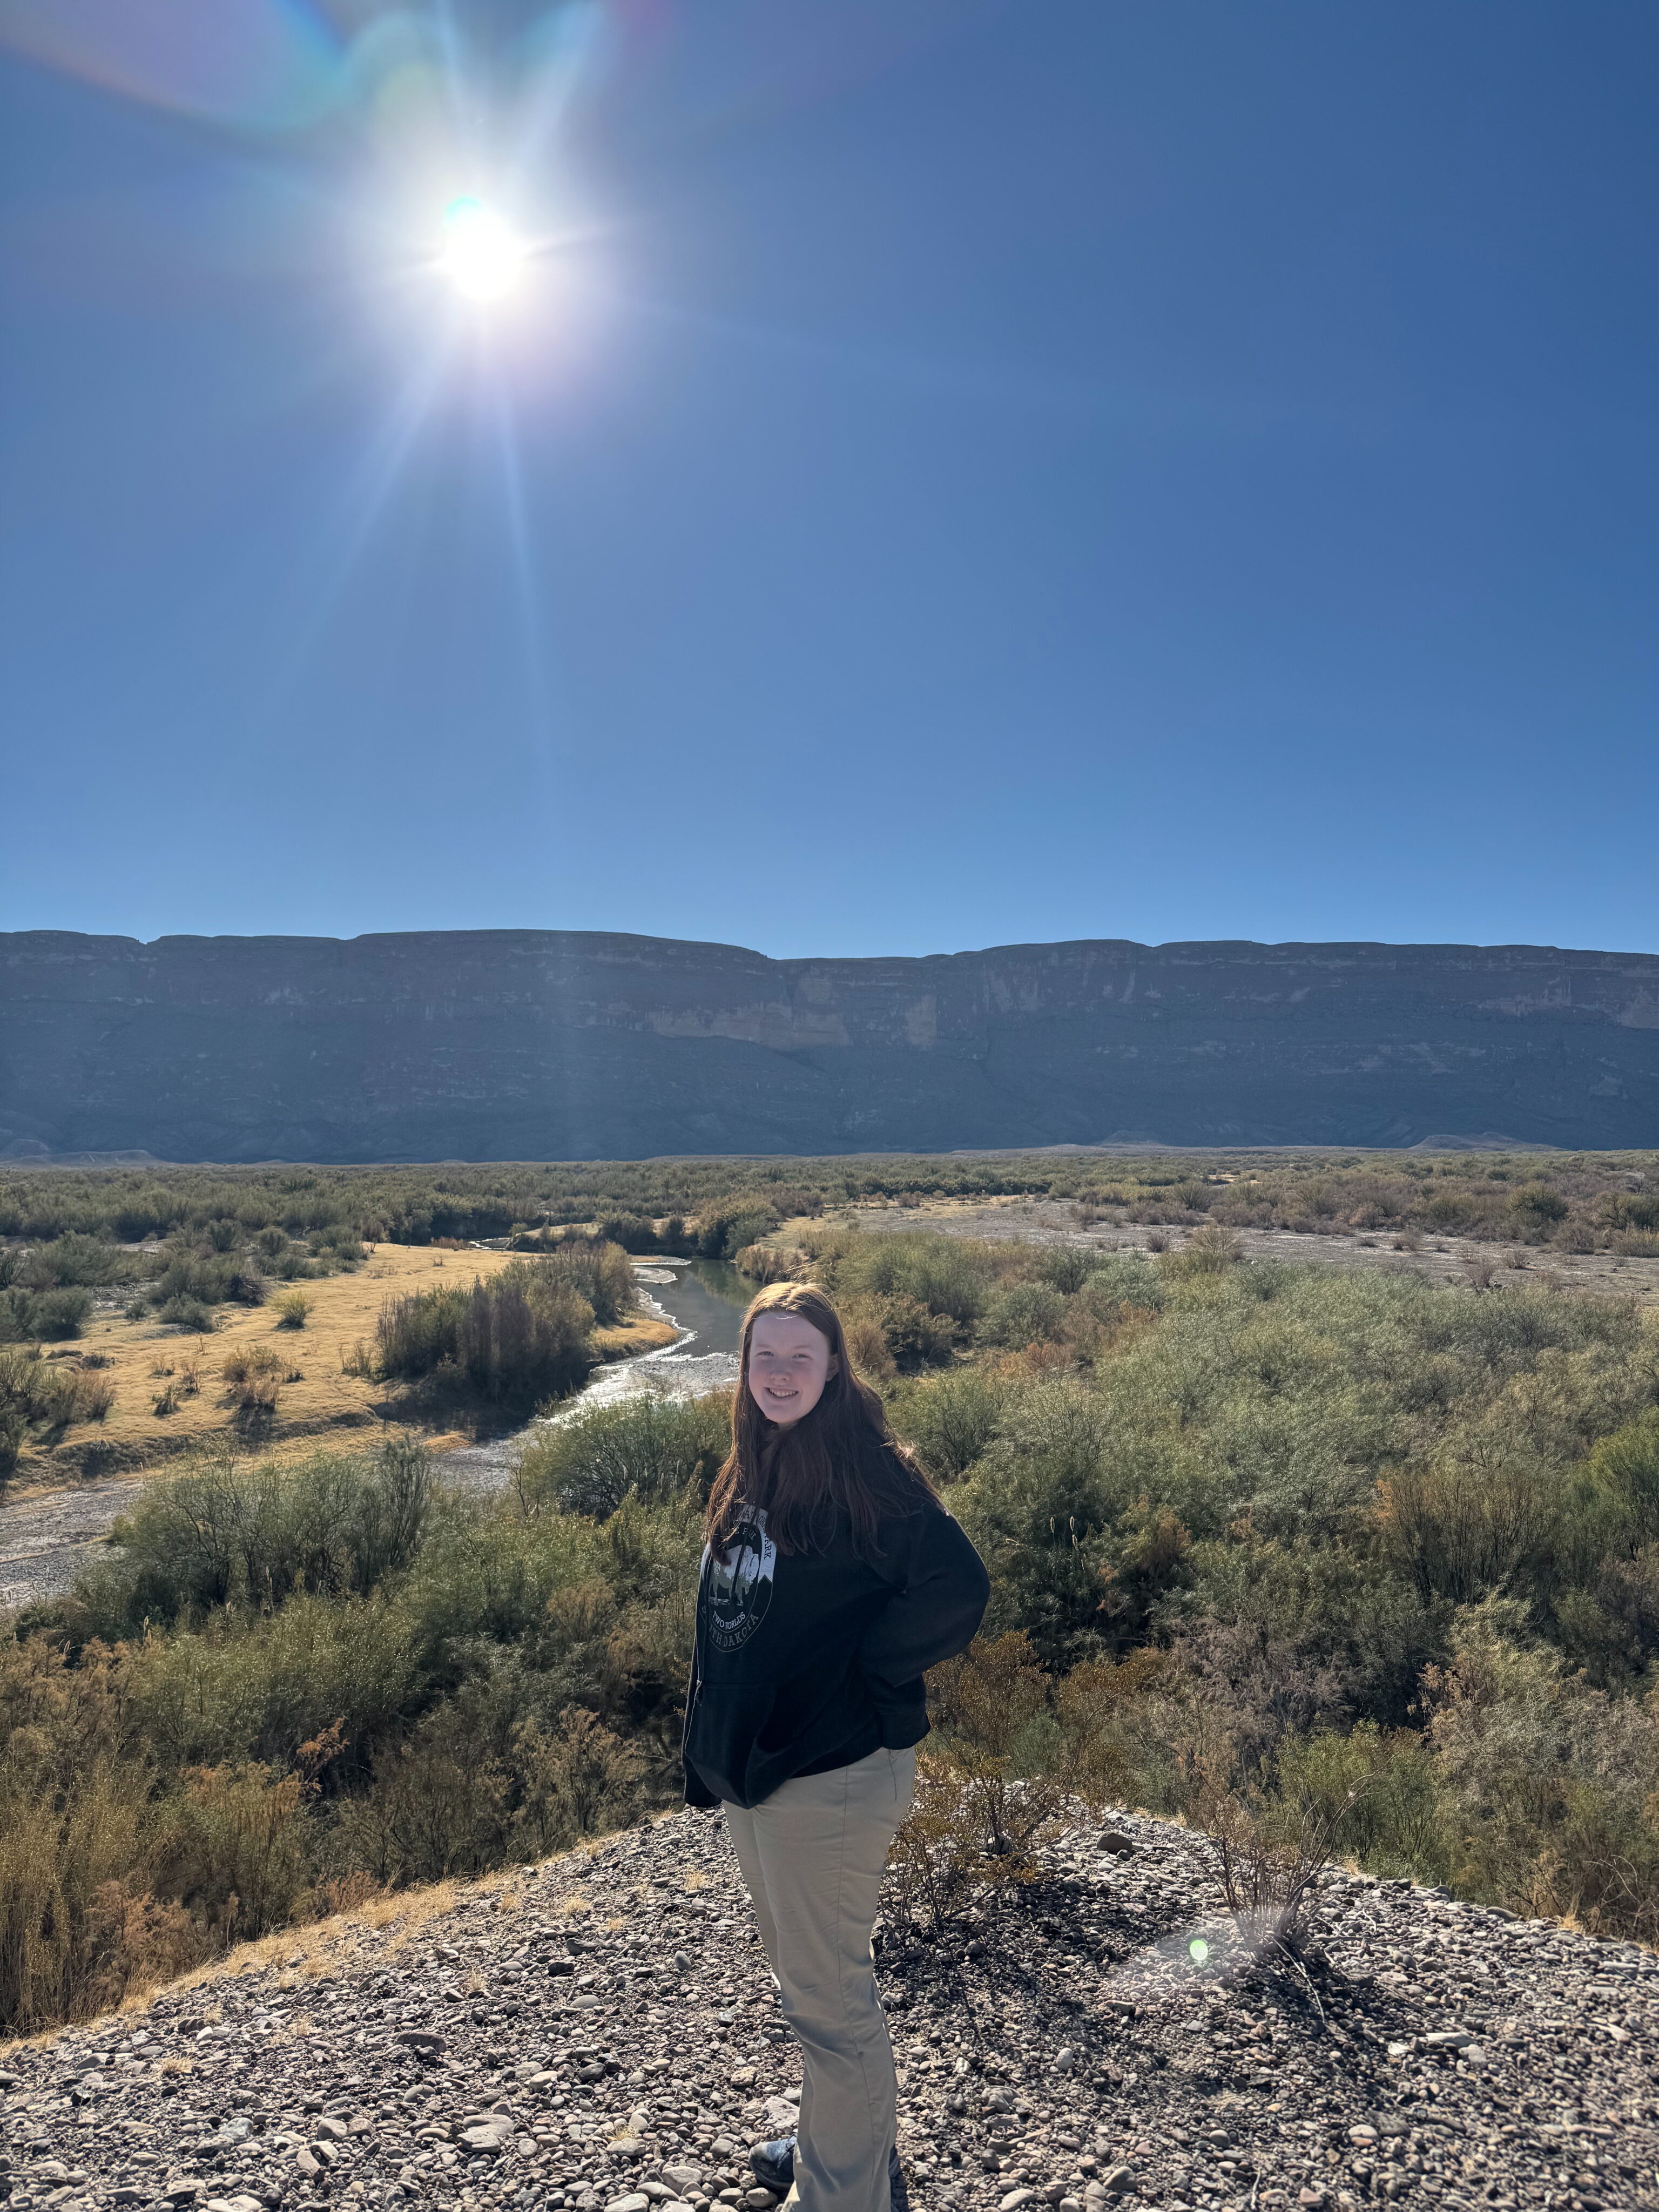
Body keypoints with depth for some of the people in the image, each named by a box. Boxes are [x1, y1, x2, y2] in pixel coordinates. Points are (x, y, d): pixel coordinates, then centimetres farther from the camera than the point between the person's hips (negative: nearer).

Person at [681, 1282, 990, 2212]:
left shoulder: (866, 1471, -21)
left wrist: (859, 1672, -16)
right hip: (751, 1762, 9)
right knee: (802, 1969, 26)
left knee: (828, 1996, 7)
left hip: (831, 1776, -9)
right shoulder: (753, 1470, 4)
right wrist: (714, 1748, 13)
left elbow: (957, 1590, -26)